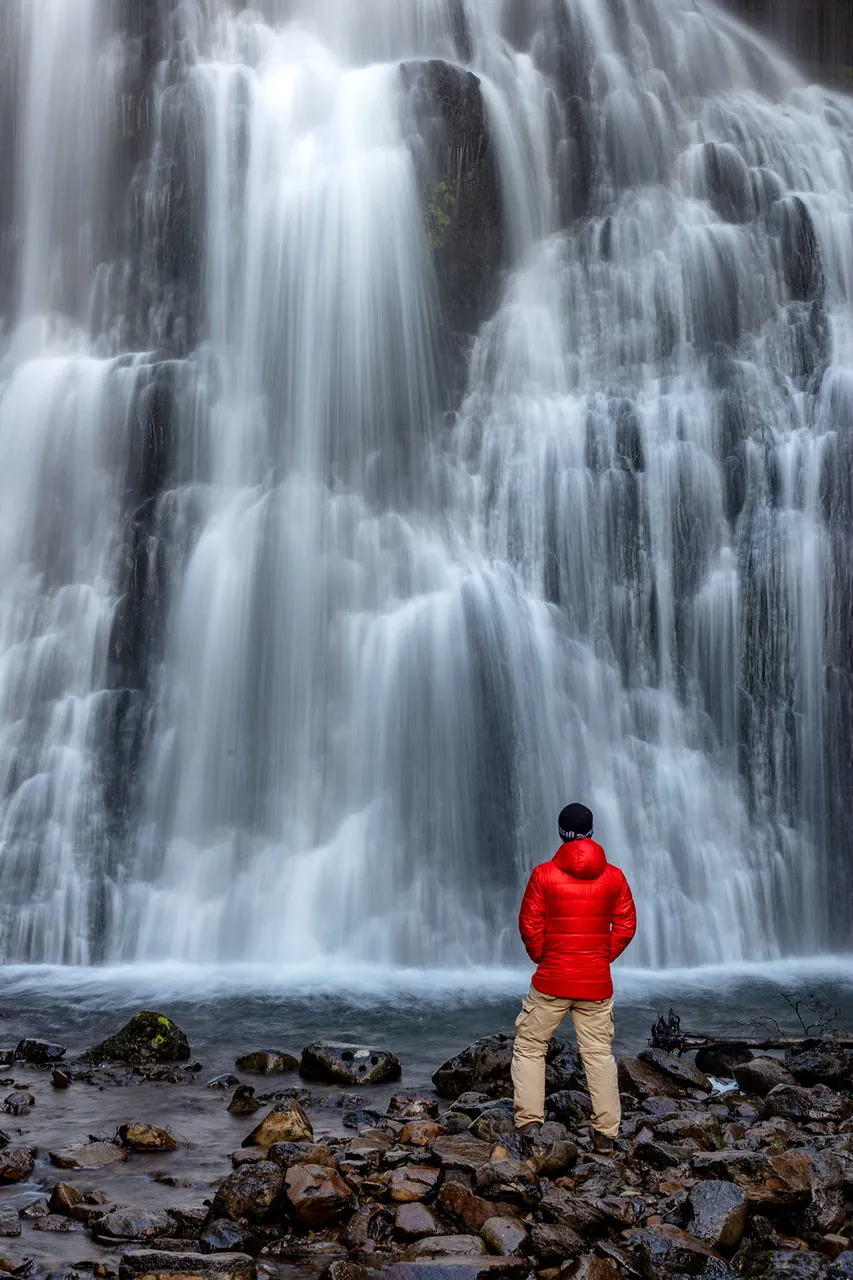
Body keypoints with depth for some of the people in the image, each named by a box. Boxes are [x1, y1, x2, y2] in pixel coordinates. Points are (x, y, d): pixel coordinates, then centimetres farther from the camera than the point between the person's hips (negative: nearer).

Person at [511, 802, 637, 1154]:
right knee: (599, 1054, 10)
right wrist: (603, 957, 12)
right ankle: (606, 1133, 9)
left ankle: (529, 1123, 6)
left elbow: (529, 926, -6)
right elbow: (626, 925, 2)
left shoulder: (544, 875, -8)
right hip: (597, 983, 2)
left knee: (529, 1047, 11)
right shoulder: (614, 877, -1)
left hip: (551, 981, -2)